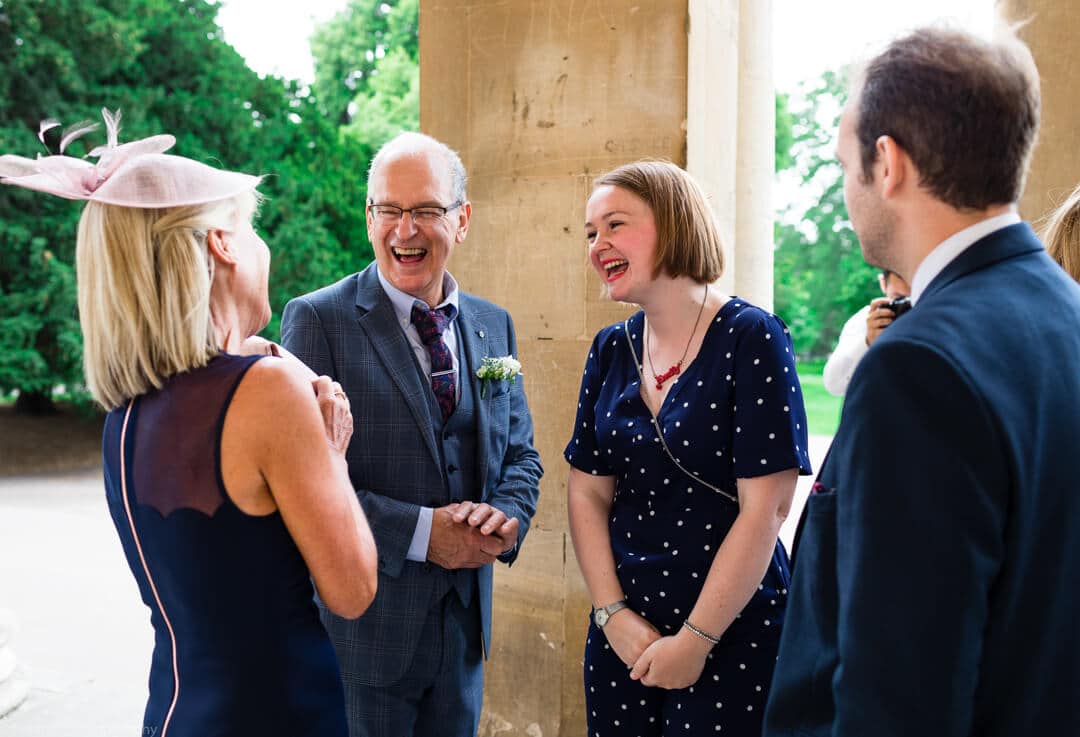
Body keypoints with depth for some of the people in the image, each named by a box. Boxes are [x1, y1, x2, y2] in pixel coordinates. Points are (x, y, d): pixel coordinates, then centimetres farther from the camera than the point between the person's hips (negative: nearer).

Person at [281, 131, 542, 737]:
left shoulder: (493, 325, 8)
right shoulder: (318, 319, -11)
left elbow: (520, 454, 11)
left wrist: (505, 516, -10)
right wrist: (421, 532, -22)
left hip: (465, 621, 5)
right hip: (361, 631, -5)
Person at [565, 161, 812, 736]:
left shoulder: (750, 338, -13)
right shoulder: (611, 350, 4)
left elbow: (765, 509, -16)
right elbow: (588, 492, 5)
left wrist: (695, 640, -14)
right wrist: (612, 614, -6)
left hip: (731, 640, -5)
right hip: (621, 632, 5)